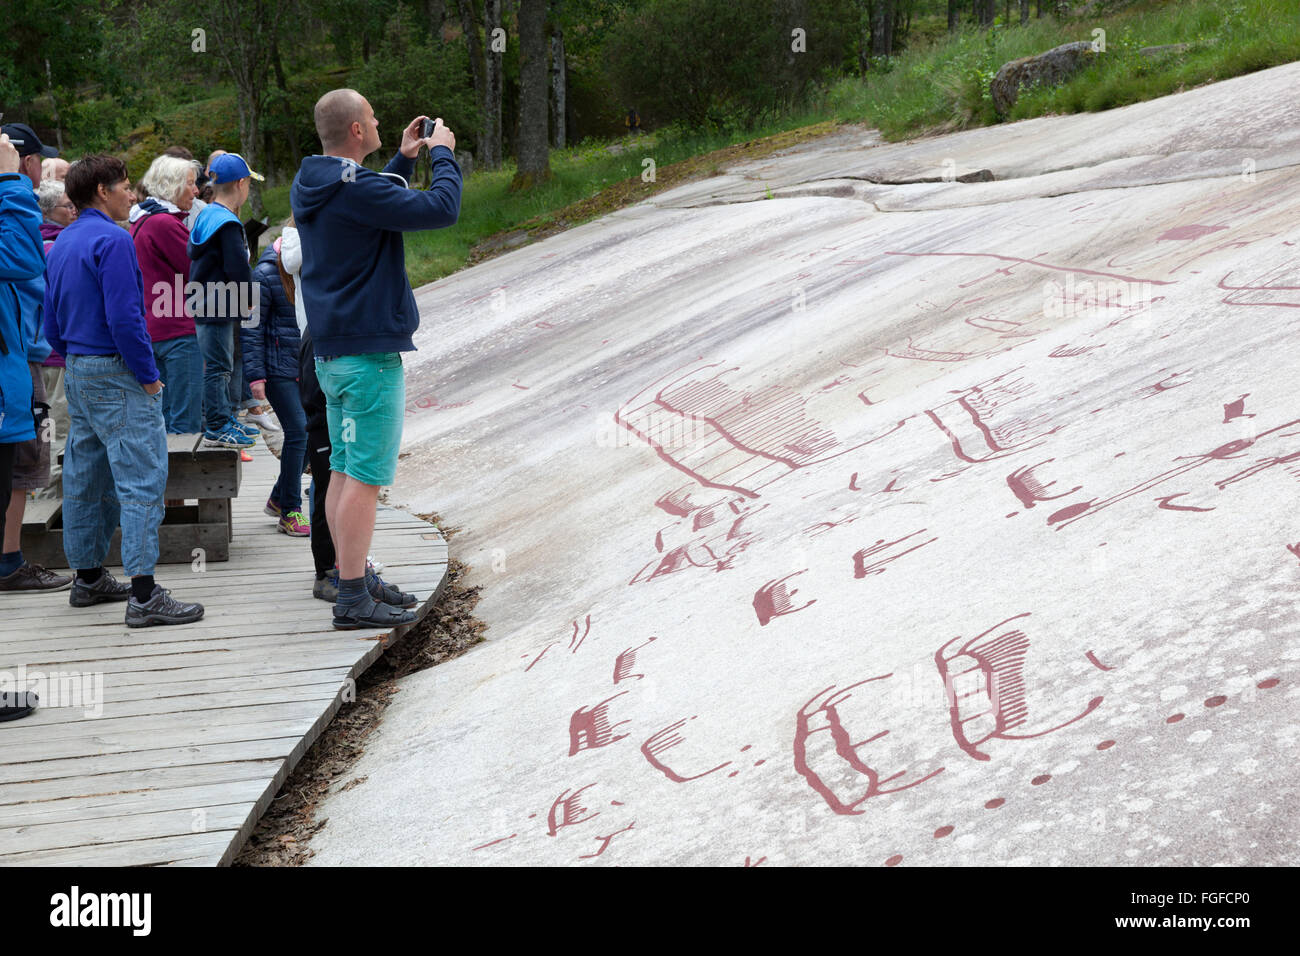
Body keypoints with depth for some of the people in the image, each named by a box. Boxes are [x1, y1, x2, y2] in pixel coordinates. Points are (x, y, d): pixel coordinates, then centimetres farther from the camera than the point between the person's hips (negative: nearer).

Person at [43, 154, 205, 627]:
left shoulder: (61, 244, 14)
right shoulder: (112, 240, -13)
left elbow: (52, 325, 18)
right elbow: (124, 317, -20)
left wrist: (75, 361, 22)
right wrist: (148, 375, -14)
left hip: (77, 373, 10)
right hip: (116, 374, -10)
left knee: (85, 477, 15)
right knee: (141, 477, -11)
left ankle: (88, 578, 24)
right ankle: (144, 595, -15)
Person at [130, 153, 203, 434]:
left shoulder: (142, 221, 16)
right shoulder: (165, 223, -14)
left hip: (150, 328, 10)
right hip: (178, 329, -10)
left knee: (164, 419, 14)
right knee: (187, 422, -8)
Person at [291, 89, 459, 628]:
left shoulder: (310, 188, 11)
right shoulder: (356, 189, -19)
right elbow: (442, 209, -20)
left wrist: (403, 161, 24)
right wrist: (443, 155, -3)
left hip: (331, 353, 10)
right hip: (370, 352, -10)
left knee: (344, 471, 14)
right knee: (365, 477, -7)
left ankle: (354, 580, 22)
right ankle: (353, 599, -5)